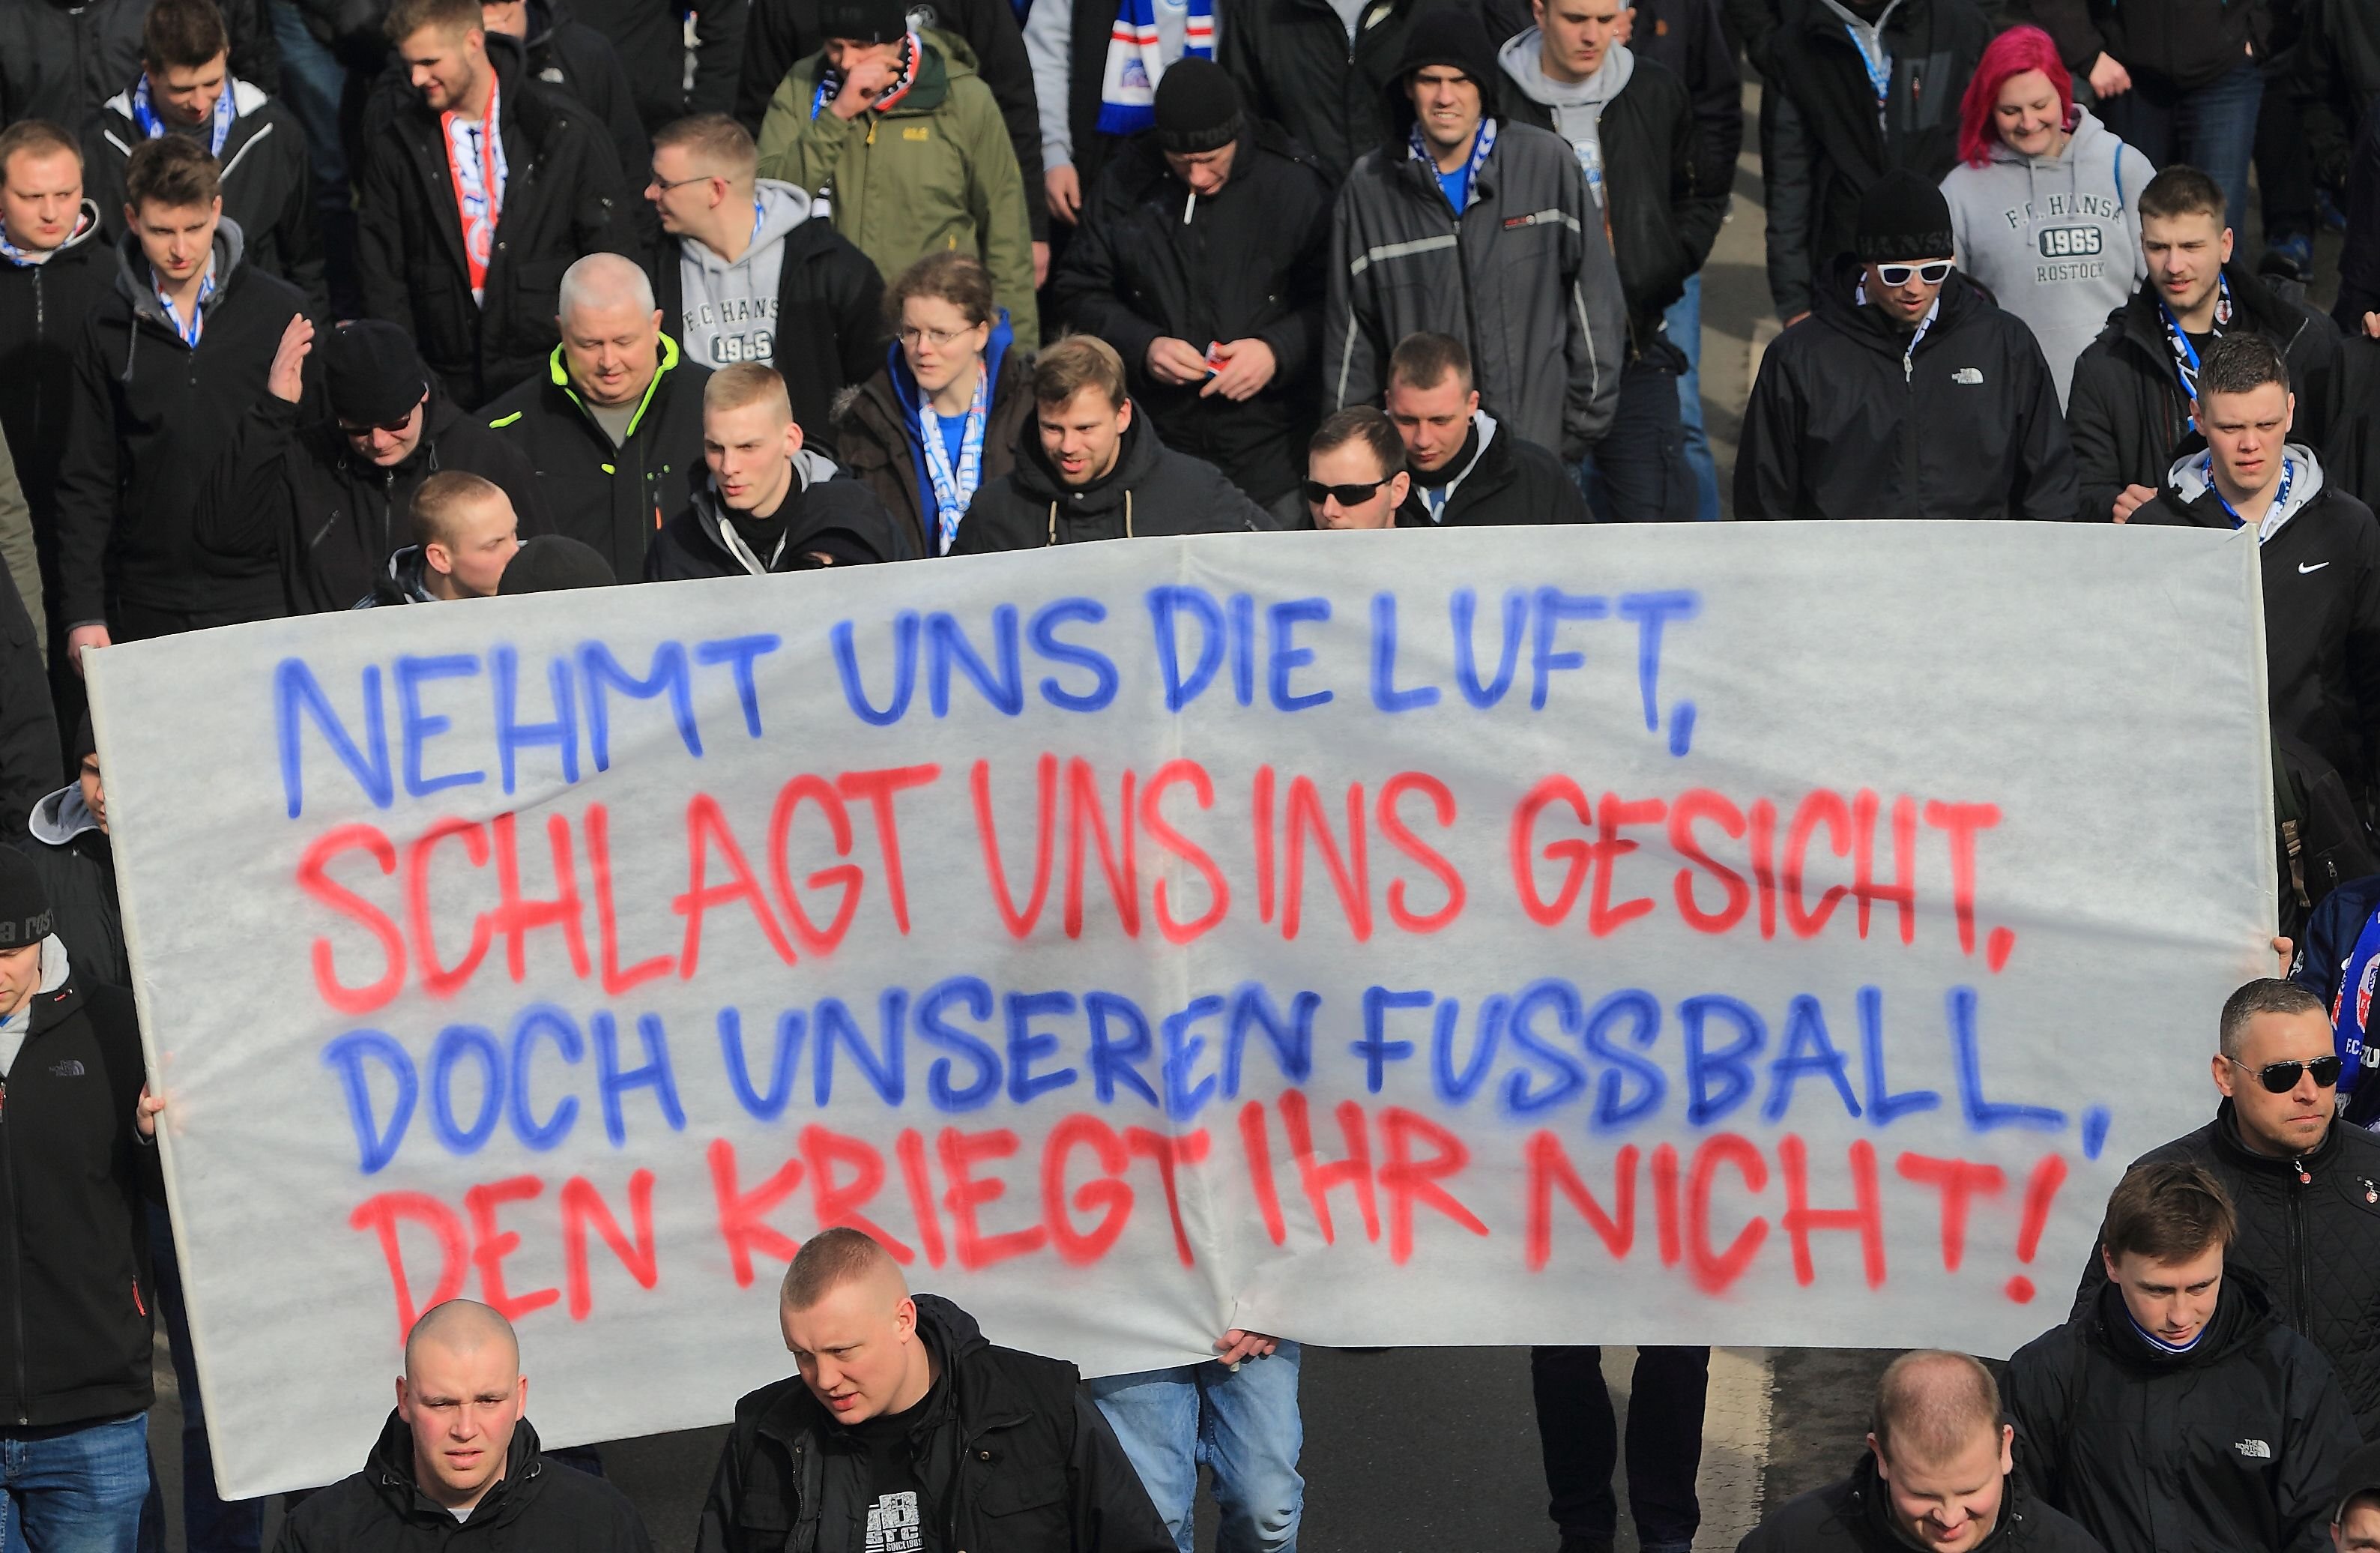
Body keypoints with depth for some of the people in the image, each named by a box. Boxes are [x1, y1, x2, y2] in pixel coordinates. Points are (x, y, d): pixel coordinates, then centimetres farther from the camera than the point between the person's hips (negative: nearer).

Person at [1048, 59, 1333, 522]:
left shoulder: (1293, 182, -5)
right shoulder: (1126, 180, 2)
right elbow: (1076, 291, 8)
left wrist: (1278, 349, -16)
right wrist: (1141, 346, -8)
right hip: (1157, 442, 2)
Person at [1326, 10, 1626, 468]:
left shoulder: (1547, 163, -4)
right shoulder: (1371, 185, 1)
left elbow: (1594, 299, 1)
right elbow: (1350, 330, 8)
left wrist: (1586, 424, 1)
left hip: (1539, 443, -1)